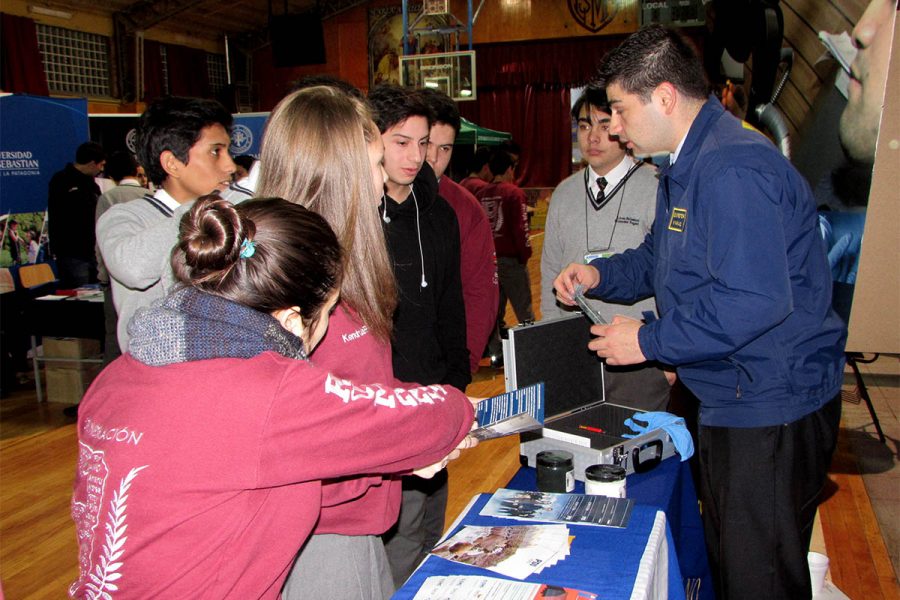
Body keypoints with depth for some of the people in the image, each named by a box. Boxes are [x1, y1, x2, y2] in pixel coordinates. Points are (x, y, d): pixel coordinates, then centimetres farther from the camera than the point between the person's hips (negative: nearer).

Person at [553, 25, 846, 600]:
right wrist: (600, 274, 4)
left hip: (773, 408, -11)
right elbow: (662, 258, 23)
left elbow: (755, 300, -32)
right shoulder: (686, 166, 13)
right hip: (729, 401, 11)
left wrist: (650, 341, -20)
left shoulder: (733, 170, -23)